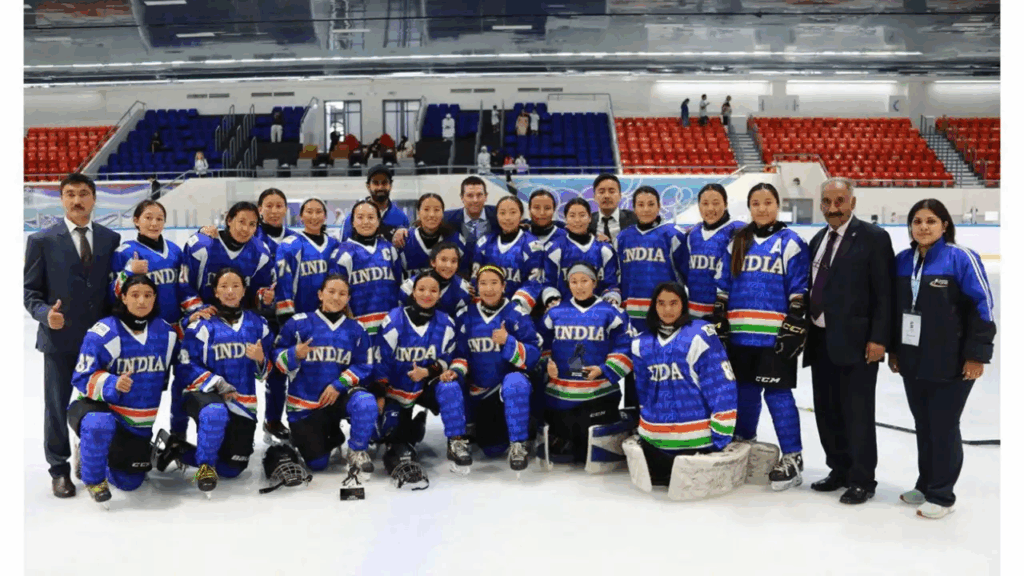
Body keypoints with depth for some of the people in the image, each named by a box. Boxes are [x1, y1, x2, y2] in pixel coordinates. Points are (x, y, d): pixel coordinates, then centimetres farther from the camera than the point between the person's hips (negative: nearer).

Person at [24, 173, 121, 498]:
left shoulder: (112, 239, 5)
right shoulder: (42, 241, -2)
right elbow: (30, 290, 0)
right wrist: (45, 313, -19)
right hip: (60, 337, -2)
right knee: (57, 406, 9)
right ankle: (59, 469, 24)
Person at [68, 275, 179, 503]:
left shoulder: (167, 333, -3)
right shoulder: (102, 333, -19)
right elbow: (83, 379, -17)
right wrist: (112, 384, -34)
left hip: (140, 421, 5)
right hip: (98, 407, -5)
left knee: (129, 482, 11)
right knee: (100, 425, -41)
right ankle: (93, 479, -11)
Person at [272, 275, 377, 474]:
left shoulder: (355, 329, 2)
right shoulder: (299, 323, -5)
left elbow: (364, 366, -1)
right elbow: (278, 359, -4)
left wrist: (339, 385, -15)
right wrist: (294, 355, -26)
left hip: (339, 396, 1)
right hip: (304, 403, -1)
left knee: (366, 403, -35)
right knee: (317, 464, -2)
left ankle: (357, 451, -7)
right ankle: (330, 434, 34)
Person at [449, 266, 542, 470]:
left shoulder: (517, 316, -10)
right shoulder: (466, 317, 0)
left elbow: (532, 356, -14)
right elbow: (460, 352, 4)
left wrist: (508, 342, -28)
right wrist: (456, 370, -16)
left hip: (512, 382, -3)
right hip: (479, 391, 3)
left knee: (515, 384, -40)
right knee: (491, 448, 3)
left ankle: (519, 443, -25)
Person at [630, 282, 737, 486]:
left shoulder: (700, 335, -13)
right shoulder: (642, 343, 5)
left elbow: (723, 386, -14)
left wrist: (721, 434, -14)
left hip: (695, 436, -5)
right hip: (654, 437, 6)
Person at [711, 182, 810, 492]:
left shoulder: (791, 242, 0)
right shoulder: (737, 242, 13)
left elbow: (799, 292, -4)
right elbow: (723, 287, 13)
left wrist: (794, 327, -11)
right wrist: (718, 322, 7)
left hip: (775, 334, -4)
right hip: (740, 333, 5)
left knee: (777, 393, -3)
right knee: (745, 391, 13)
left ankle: (792, 457, 6)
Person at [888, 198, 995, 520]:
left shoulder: (961, 258, -11)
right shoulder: (902, 261, 6)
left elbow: (981, 307, -11)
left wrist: (976, 354, -13)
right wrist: (894, 349, 14)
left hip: (951, 364, -5)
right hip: (913, 362, 5)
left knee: (943, 429, 4)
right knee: (923, 427, 15)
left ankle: (942, 496, 17)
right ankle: (925, 485, 30)